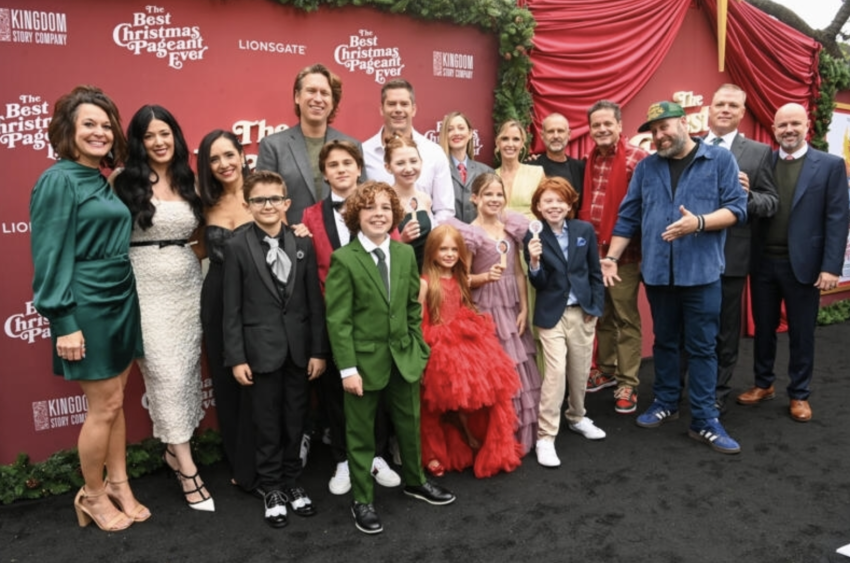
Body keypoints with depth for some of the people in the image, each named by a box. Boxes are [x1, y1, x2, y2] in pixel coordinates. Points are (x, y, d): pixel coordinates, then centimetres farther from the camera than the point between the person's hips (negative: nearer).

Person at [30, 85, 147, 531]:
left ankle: (118, 486, 28)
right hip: (87, 308, -7)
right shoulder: (59, 180, -12)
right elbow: (51, 255, -15)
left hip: (121, 302, 7)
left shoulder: (105, 180, 10)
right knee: (105, 406, 2)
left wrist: (131, 302, 15)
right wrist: (64, 322, -18)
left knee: (114, 402, 14)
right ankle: (92, 496, 22)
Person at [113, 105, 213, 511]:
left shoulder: (188, 181, 9)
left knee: (187, 367, 9)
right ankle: (187, 467, 7)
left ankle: (175, 449, 26)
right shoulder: (126, 182, -4)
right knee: (166, 372, -3)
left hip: (188, 284, 5)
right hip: (147, 287, -4)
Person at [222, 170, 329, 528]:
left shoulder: (303, 244, 2)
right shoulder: (237, 247, -4)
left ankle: (291, 481, 32)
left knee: (295, 421, 13)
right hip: (261, 349, -2)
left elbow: (315, 302, 3)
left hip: (299, 348, 3)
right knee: (267, 424, 10)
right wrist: (236, 357, -8)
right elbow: (232, 309, -4)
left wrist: (318, 350, 0)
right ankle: (271, 488, 27)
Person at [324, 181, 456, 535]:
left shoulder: (406, 253, 3)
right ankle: (362, 501, 29)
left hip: (403, 357, 5)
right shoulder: (343, 259, -13)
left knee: (410, 424, 20)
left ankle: (415, 481, 44)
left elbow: (414, 307, 9)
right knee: (361, 433, 11)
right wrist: (348, 368, -16)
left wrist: (418, 350, 6)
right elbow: (337, 320, -14)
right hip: (365, 361, -5)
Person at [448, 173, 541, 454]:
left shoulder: (512, 228, 7)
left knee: (518, 371, 10)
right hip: (484, 310, -5)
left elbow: (519, 273, 9)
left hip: (512, 308, 5)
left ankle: (520, 435, 25)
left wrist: (524, 309, 3)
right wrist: (486, 276, -24)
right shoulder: (468, 234, -8)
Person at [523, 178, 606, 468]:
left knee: (580, 370, 14)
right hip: (552, 314, -3)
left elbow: (595, 273, 7)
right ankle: (545, 437, -3)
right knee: (555, 371, -11)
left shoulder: (585, 230, 0)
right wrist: (534, 262, -25)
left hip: (583, 311, 3)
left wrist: (596, 306, 2)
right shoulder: (533, 237, -7)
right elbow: (538, 284, -7)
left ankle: (577, 417, 38)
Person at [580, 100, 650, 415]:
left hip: (623, 251, -7)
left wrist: (615, 250, -17)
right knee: (601, 315, 17)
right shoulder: (592, 159, 12)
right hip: (593, 250, 7)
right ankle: (606, 369, 31)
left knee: (625, 318, 3)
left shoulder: (637, 159, -12)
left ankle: (628, 383, 12)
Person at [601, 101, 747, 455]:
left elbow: (737, 208, -5)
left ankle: (704, 421, 10)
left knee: (701, 347, 2)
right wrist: (611, 257, 5)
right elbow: (628, 217, 10)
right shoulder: (646, 167, 10)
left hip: (701, 270, -3)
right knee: (664, 342, 14)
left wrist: (699, 222, -21)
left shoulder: (720, 160, 1)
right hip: (657, 271, 3)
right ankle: (665, 403, 29)